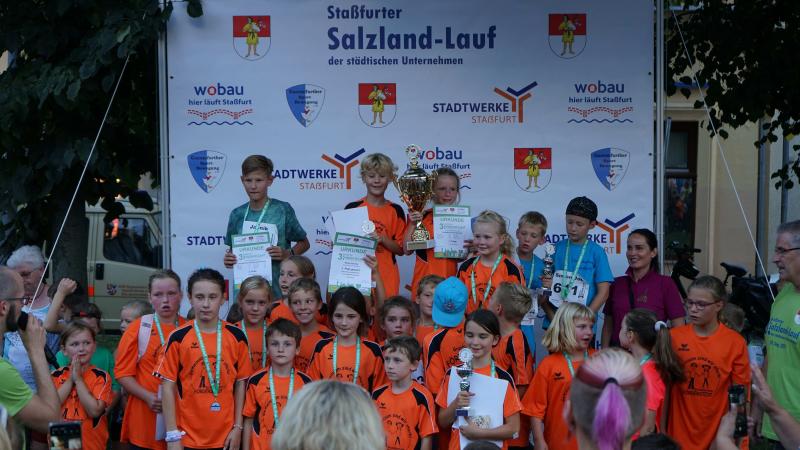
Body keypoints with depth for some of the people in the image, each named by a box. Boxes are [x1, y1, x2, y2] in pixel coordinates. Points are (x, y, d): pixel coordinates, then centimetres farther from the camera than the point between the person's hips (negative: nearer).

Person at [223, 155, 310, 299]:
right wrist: (228, 260, -4)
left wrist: (287, 254, -12)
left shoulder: (282, 210, -2)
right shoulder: (237, 214, 7)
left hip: (276, 286, -3)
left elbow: (304, 243, 5)